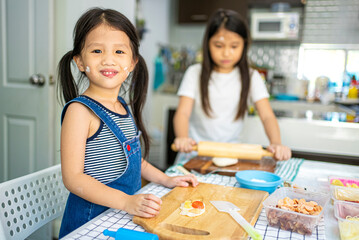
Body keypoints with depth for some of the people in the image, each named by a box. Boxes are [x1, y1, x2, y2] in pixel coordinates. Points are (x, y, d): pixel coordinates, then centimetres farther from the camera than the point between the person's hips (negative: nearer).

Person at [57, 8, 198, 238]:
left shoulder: (124, 108, 4)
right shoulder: (80, 110, -18)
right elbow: (73, 178, -21)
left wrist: (166, 179, 11)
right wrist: (126, 201, -28)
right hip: (91, 218, -6)